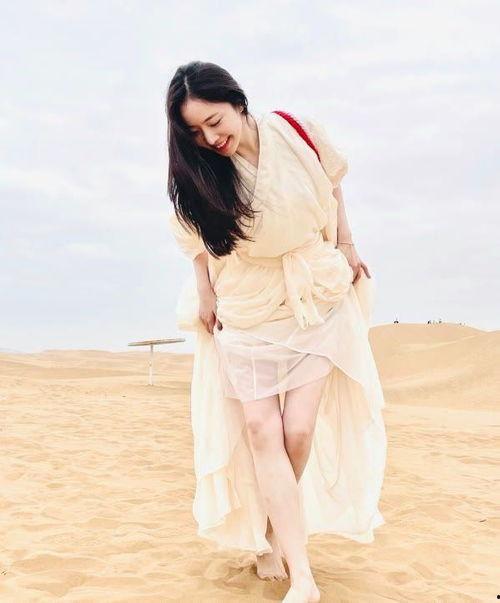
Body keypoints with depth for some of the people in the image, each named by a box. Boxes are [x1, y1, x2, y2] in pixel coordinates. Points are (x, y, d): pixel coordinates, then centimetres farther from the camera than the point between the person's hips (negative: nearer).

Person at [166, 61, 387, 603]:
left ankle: (275, 531, 20)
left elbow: (332, 181, 6)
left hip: (316, 299, 0)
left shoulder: (299, 133, -14)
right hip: (246, 309, 0)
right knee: (261, 431, -8)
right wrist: (204, 294, 1)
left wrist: (345, 244, 8)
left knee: (299, 430, -7)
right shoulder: (198, 172, -13)